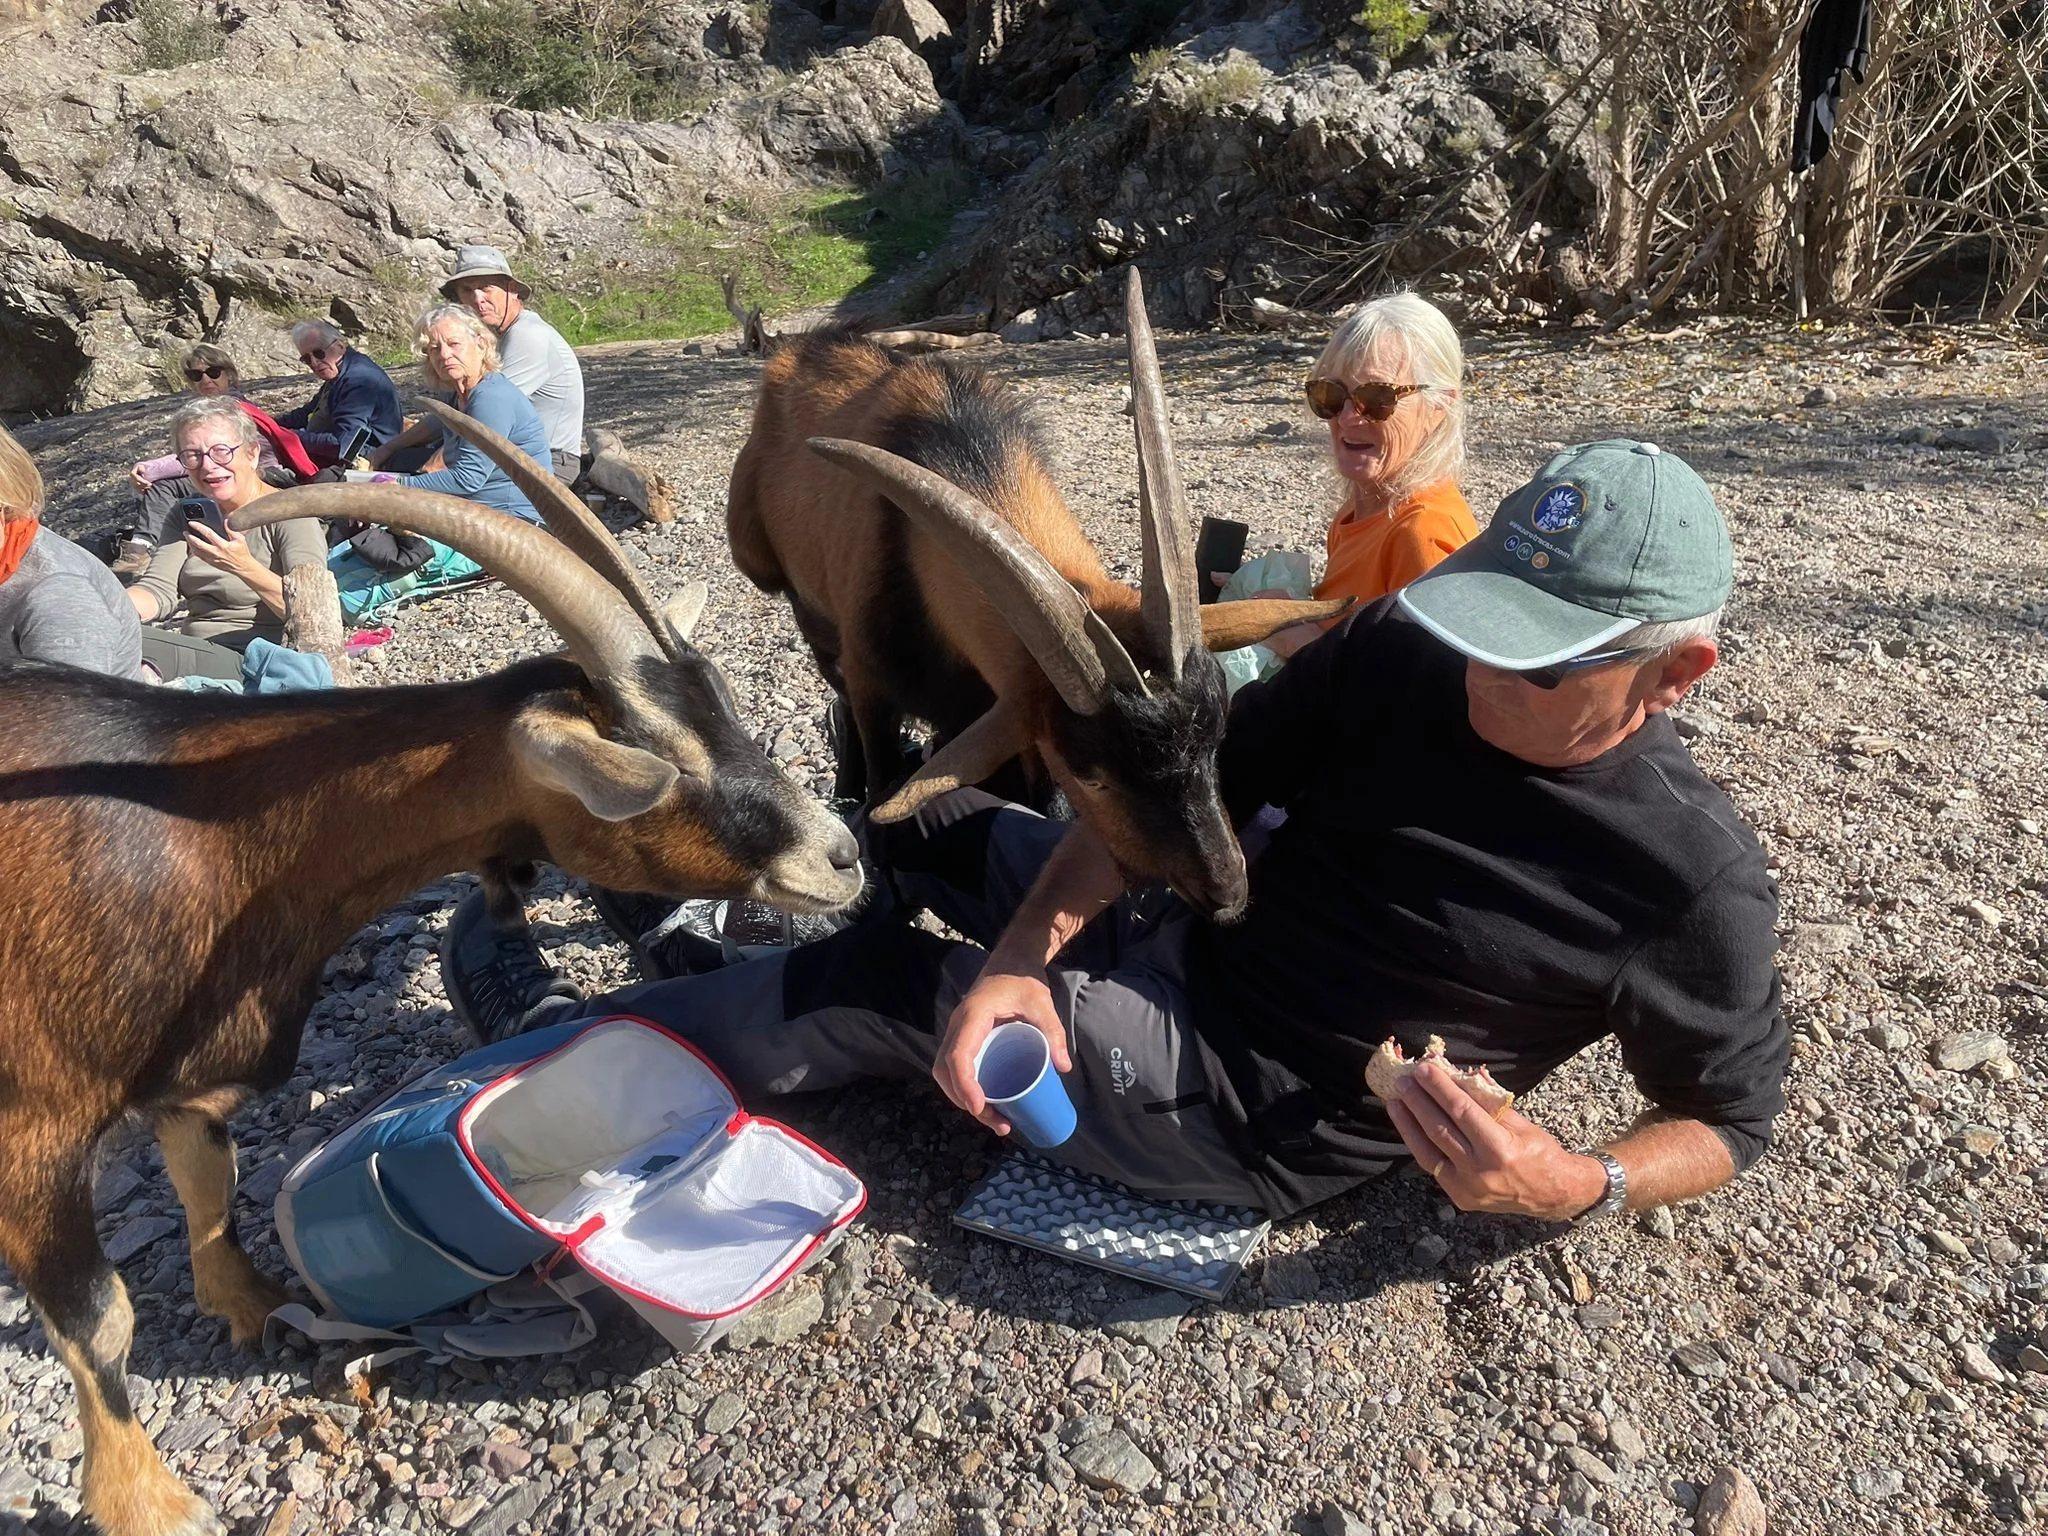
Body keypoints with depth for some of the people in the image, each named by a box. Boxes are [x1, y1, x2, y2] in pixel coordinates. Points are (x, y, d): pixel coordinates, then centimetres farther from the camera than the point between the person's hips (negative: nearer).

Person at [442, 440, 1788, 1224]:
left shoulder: (1699, 879, -18)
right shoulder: (1397, 651, -11)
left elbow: (1734, 1116, -4)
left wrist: (1579, 1186, -24)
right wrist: (1020, 956, -19)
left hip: (1254, 1115, -4)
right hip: (1195, 936, 5)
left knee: (896, 988, -4)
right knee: (935, 826, 10)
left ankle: (571, 1039, 18)